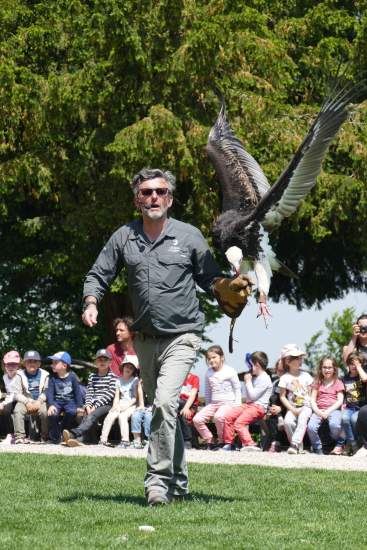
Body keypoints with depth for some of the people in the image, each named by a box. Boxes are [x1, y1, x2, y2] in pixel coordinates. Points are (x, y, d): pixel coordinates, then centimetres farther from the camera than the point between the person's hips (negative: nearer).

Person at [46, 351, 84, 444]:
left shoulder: (72, 376, 0)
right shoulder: (53, 378, 2)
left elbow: (77, 392, 1)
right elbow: (50, 392, -7)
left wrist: (80, 406, -7)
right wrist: (51, 405, -24)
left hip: (69, 401, -1)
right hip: (57, 401, 1)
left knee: (72, 412, -33)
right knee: (52, 414, -29)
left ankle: (62, 429, -7)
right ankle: (54, 438, -9)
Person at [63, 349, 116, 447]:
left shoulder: (112, 377, 5)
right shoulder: (92, 376, 20)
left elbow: (109, 394, -6)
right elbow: (89, 392, 12)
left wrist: (96, 406, -13)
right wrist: (88, 405, -9)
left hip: (107, 405, -4)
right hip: (93, 406, 4)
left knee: (93, 415, -33)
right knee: (86, 416, -28)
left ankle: (74, 433, -53)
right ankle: (80, 439, -51)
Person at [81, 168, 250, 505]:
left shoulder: (189, 236, -1)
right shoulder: (123, 238, 5)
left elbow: (211, 279, 5)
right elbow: (98, 276, 11)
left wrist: (226, 290, -16)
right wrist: (91, 303, -8)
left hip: (182, 336, -4)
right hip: (145, 339, 4)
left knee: (165, 403, -23)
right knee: (163, 412, 13)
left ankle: (159, 480, -21)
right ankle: (179, 483, 25)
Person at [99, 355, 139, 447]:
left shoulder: (135, 380, 3)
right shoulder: (119, 380, 17)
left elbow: (135, 398, -4)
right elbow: (117, 397, 12)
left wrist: (125, 406, -15)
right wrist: (115, 406, -8)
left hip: (131, 405, -4)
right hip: (121, 405, 4)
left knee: (122, 416, -31)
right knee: (110, 416, -22)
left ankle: (125, 441, -33)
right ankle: (103, 440, -26)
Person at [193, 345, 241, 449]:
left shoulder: (230, 371, -3)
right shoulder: (208, 373, 11)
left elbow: (237, 389, 1)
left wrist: (237, 407, -5)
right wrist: (207, 405, 18)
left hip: (227, 403, -6)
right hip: (213, 403, 6)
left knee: (218, 417, -38)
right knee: (197, 419, -16)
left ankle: (221, 441, -16)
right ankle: (209, 441, 0)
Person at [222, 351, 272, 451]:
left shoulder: (264, 379, -10)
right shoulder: (254, 377, 22)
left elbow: (252, 396, -15)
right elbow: (246, 396, 25)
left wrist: (248, 381, -5)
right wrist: (246, 381, 17)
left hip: (258, 406, -10)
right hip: (248, 404, 10)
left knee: (239, 422, -27)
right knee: (228, 416, -4)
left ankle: (249, 444, -31)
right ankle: (228, 443, -2)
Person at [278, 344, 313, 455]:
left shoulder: (305, 376, 8)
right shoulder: (285, 378, 2)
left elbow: (310, 394, 10)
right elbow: (282, 396, 1)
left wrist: (307, 406, -6)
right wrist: (292, 410, -8)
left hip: (305, 406, 0)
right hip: (292, 408, 0)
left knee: (302, 420, -31)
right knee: (288, 421, -28)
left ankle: (294, 444, -36)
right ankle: (299, 446, -13)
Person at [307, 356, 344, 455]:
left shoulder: (338, 383, 11)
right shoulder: (317, 383, 17)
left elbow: (340, 400, 1)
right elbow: (312, 400, 10)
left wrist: (328, 411, -13)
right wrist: (318, 411, -10)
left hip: (333, 409, -2)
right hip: (319, 410, 2)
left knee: (334, 425, -37)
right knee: (311, 427, -30)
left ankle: (339, 443, -6)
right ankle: (317, 447, -4)